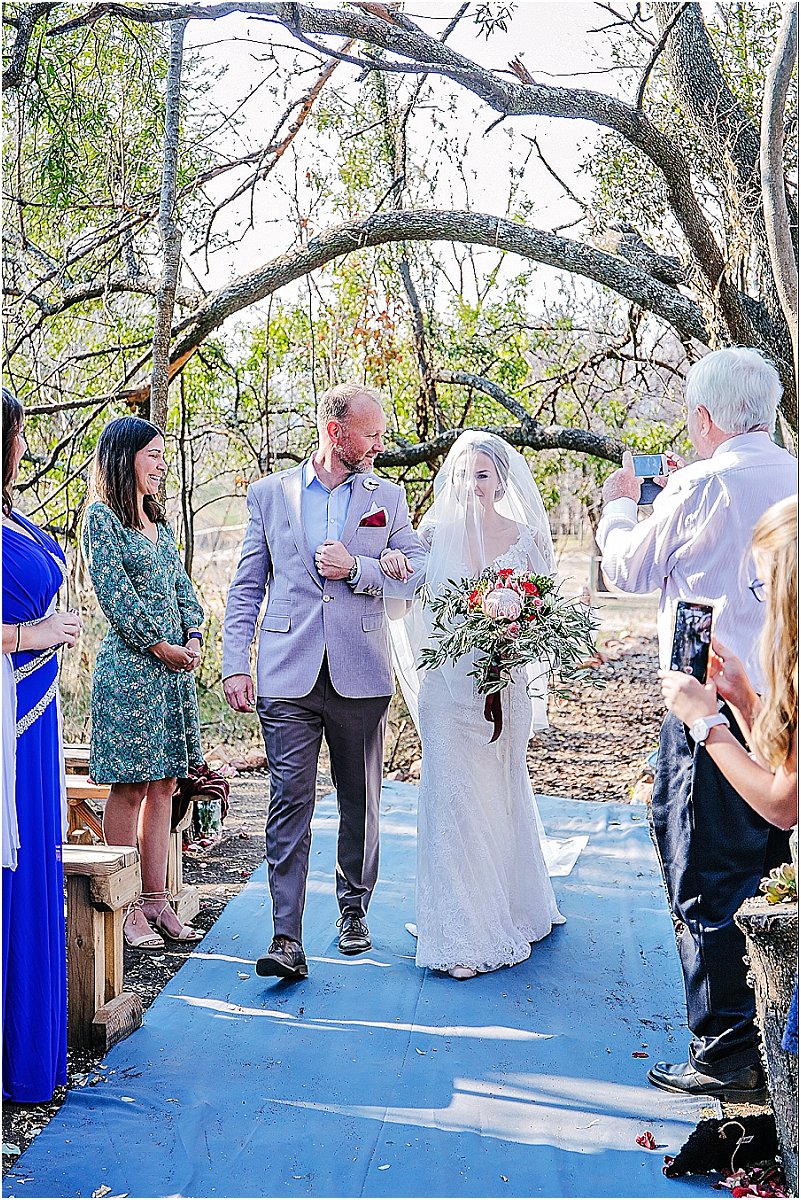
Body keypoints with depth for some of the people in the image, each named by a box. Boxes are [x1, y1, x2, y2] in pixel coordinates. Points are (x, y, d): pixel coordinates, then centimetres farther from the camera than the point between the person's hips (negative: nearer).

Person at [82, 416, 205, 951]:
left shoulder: (159, 520, 18)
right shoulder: (102, 517, -5)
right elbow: (114, 593, -12)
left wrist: (194, 636, 0)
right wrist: (160, 646, -10)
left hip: (176, 665, 8)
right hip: (130, 665, -7)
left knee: (163, 782, 7)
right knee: (130, 785, -4)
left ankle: (156, 901, 12)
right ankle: (127, 907, 3)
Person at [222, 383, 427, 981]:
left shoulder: (388, 497, 10)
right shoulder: (270, 493, 8)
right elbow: (246, 587, 7)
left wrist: (357, 567, -10)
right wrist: (236, 663, -2)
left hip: (362, 677, 2)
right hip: (288, 676, -1)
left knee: (360, 802, 12)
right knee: (290, 802, -7)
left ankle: (354, 909, 30)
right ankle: (288, 939, -7)